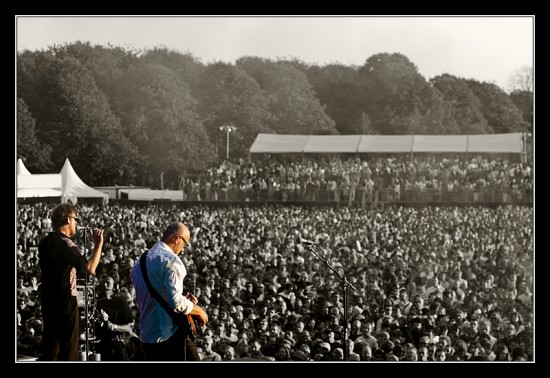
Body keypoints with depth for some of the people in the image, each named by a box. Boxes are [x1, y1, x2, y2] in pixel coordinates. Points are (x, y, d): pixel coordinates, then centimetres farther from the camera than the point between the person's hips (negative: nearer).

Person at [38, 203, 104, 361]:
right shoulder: (66, 244, -18)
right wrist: (98, 245, -19)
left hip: (48, 299, 8)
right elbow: (89, 268, -28)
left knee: (50, 343, 14)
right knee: (68, 347, -1)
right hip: (65, 300, -8)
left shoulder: (45, 242, 7)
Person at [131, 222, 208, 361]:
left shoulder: (140, 262, 15)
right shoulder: (171, 259, -12)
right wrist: (198, 310, -3)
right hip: (170, 335, -8)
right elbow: (176, 302, -20)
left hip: (146, 336, 8)